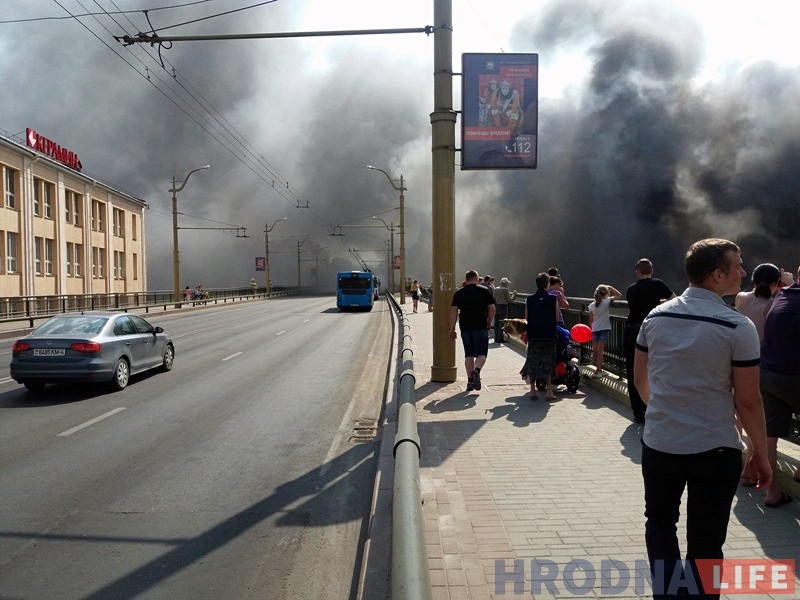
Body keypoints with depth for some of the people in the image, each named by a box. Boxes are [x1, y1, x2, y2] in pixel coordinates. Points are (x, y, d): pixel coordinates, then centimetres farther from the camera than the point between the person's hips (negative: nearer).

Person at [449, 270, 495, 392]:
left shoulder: (458, 293, 5)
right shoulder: (485, 291, 1)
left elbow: (454, 312, 2)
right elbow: (492, 309, 0)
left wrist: (452, 329, 5)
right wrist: (488, 323, 12)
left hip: (465, 328, 2)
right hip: (481, 327, -2)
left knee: (469, 354, 11)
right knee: (481, 353, 3)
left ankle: (470, 380, 10)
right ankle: (476, 370, -25)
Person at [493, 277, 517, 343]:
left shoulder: (496, 289, 7)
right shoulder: (505, 290, -13)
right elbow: (510, 300, -8)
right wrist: (514, 294, 7)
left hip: (496, 307, 7)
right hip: (503, 307, -7)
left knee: (496, 323, 11)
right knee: (502, 323, -1)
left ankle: (496, 338, 16)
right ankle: (500, 339, 1)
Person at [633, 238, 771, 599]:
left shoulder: (655, 317, -1)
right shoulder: (738, 327, -14)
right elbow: (748, 401, -11)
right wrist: (761, 454, 2)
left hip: (659, 443, 3)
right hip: (714, 450, -3)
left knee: (660, 519, 24)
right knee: (705, 542, 13)